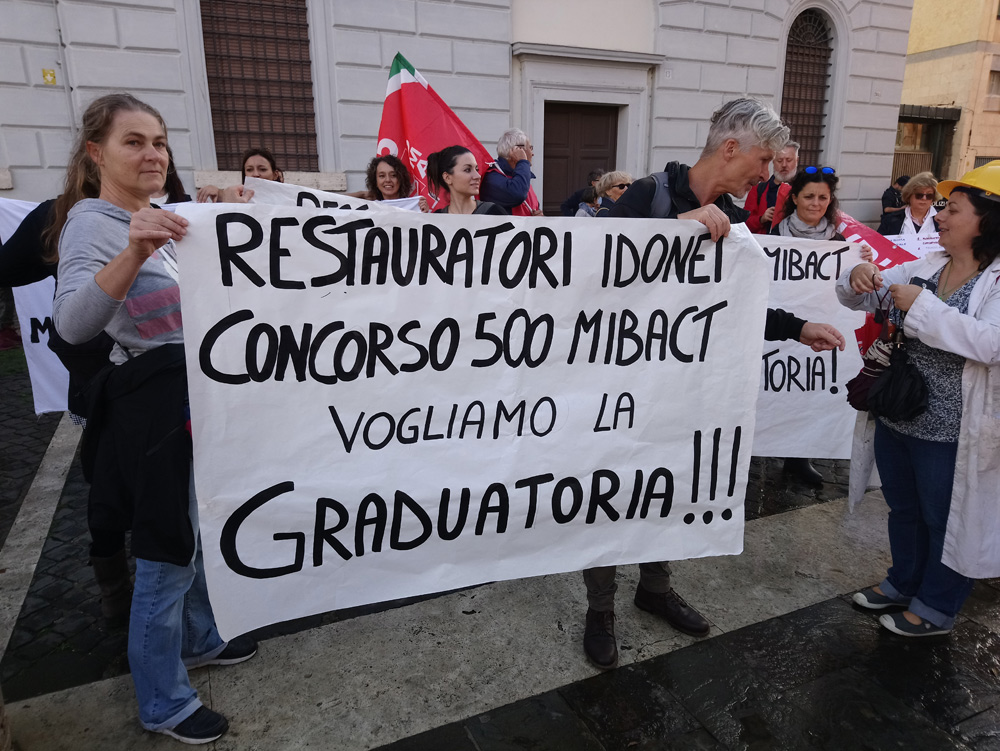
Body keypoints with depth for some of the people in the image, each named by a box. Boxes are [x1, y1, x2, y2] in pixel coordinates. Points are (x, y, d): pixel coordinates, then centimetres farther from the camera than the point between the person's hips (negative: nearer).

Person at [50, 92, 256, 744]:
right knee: (168, 554, 2)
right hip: (153, 405, -9)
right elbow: (72, 324, -34)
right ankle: (163, 704, 21)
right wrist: (133, 254, -46)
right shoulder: (92, 223, -16)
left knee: (198, 531, 22)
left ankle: (199, 639, 44)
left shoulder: (162, 217, 10)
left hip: (194, 396, 9)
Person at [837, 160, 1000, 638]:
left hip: (949, 433, -6)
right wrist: (859, 279, -15)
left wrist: (922, 307, -26)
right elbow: (860, 299, 8)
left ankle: (936, 607, 34)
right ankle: (904, 583, 44)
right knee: (903, 509, 23)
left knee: (945, 520, 13)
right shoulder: (924, 268, 5)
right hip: (896, 416, 7)